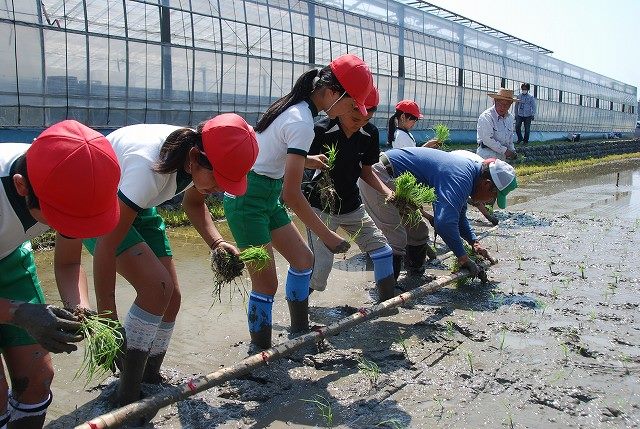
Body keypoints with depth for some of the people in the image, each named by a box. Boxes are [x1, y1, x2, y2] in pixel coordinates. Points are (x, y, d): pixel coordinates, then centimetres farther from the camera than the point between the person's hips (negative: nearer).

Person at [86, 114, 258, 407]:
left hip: (135, 206, 8)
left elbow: (193, 202, 5)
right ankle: (127, 398, -12)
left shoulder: (201, 159, -17)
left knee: (171, 297, 1)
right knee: (157, 286, -23)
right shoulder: (149, 166, -41)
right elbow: (106, 247, -37)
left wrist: (216, 242, -14)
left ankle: (149, 380, 19)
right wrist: (107, 319, -33)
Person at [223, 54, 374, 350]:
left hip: (268, 198, 10)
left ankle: (299, 331, 25)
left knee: (303, 259, 12)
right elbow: (291, 194, -26)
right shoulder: (303, 123, -24)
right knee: (266, 282, -7)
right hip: (247, 201, -10)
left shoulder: (294, 106, 4)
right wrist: (326, 235, -20)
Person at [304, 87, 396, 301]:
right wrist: (310, 160, -37)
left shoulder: (369, 134, -5)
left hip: (353, 207, 5)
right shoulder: (321, 131, -20)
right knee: (321, 265, -14)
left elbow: (365, 172, 7)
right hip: (321, 209, -5)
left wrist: (389, 193, -8)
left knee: (383, 251, 0)